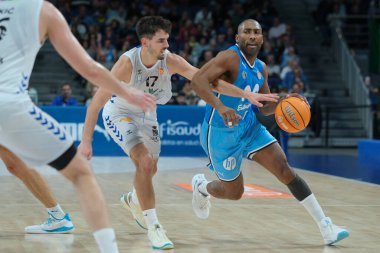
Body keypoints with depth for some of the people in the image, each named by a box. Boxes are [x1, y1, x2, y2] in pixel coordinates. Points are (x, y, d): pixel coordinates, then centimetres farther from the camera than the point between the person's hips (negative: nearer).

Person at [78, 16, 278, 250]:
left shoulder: (170, 61, -24)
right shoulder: (127, 63, -35)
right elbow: (96, 102, -31)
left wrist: (245, 94, -33)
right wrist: (86, 141, -32)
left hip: (146, 113, 6)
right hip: (119, 114, -6)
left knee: (150, 168, 19)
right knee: (144, 161, -25)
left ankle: (133, 200, 53)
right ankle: (153, 227, -17)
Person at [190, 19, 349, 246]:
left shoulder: (261, 68, 6)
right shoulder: (230, 57, -18)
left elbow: (264, 108, 14)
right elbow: (198, 80, -32)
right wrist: (220, 106, -46)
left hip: (250, 127, 6)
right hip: (222, 132, -6)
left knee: (285, 169, -10)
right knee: (235, 193, 6)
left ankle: (326, 227, -11)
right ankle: (201, 186, 42)